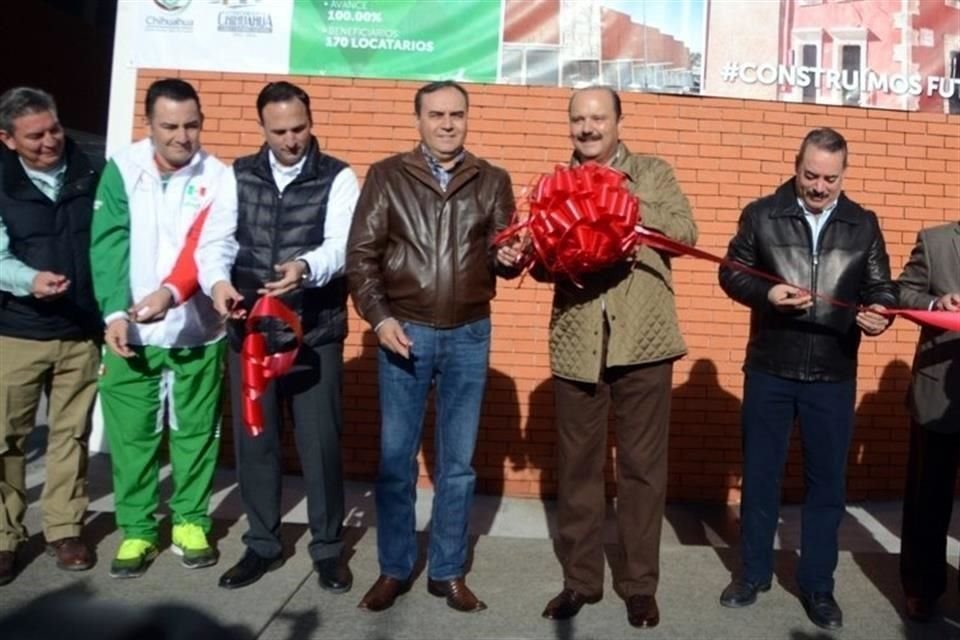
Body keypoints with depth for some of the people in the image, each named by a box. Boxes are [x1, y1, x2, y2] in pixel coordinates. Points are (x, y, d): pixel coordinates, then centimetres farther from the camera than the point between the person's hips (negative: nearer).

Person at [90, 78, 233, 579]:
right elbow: (108, 246, -7)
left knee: (195, 434, 10)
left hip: (197, 333, 0)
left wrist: (168, 293, -34)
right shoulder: (122, 169, -3)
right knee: (131, 437, 8)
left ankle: (191, 521, 28)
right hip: (131, 331, 1)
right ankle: (137, 529, 24)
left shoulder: (219, 178, -6)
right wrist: (114, 313, -19)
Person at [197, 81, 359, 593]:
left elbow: (342, 245, -16)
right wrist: (217, 280, -22)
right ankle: (262, 544, 29)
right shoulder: (239, 175, 9)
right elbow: (216, 239, 0)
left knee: (320, 441, 4)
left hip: (316, 333, -3)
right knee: (253, 439, 12)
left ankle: (328, 548, 22)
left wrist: (304, 268, -37)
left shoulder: (337, 178, -2)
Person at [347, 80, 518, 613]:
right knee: (396, 458, 6)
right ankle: (394, 569, 23)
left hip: (470, 335, 2)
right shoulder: (387, 177, 1)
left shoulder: (493, 181, 6)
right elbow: (361, 255, -1)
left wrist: (507, 257, -18)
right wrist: (380, 318, -12)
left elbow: (501, 257, 6)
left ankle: (449, 571, 24)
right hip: (405, 332, -1)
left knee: (459, 460, 9)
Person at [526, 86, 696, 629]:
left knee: (643, 466, 7)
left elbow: (686, 232, -6)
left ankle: (641, 583, 23)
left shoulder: (654, 172, 8)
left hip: (642, 340, -1)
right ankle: (580, 579, 26)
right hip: (577, 343, 2)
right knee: (577, 466, 10)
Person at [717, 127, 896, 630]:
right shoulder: (761, 214, 0)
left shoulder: (864, 225, 6)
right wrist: (766, 294, -18)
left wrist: (879, 312, -16)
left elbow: (880, 287, 7)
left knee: (827, 481, 9)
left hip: (833, 376, 1)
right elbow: (731, 273, 2)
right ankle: (754, 572, 28)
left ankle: (817, 585, 26)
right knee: (760, 474, 10)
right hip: (769, 370, -1)